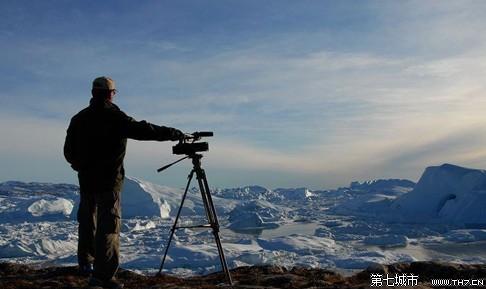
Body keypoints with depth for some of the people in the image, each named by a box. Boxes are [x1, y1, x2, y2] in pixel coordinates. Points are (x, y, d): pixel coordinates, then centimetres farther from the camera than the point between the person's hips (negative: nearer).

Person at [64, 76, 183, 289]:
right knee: (109, 225, -5)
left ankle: (86, 263, 34)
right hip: (109, 181, -6)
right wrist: (173, 134, -11)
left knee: (87, 222, 20)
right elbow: (142, 130, -18)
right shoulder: (114, 117, -12)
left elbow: (68, 151, 10)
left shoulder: (79, 118, 6)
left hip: (86, 180, 6)